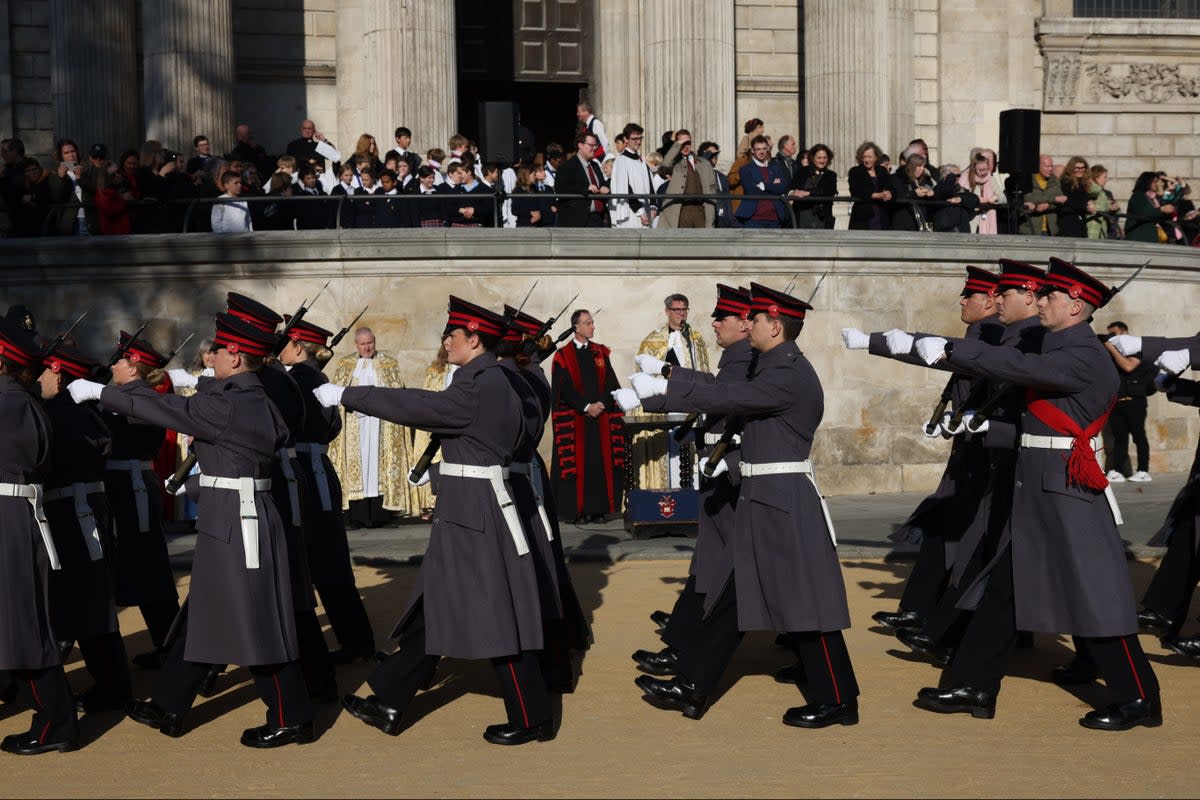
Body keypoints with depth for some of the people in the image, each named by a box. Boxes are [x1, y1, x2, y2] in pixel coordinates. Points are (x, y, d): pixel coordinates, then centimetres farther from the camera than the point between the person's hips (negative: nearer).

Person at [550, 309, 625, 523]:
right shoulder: (563, 355, 0)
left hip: (602, 417, 4)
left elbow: (611, 383, 7)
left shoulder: (601, 353, 12)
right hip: (574, 419, -4)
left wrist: (602, 404, -9)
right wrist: (586, 407, -13)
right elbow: (565, 388, -6)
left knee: (602, 462, 0)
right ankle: (578, 510, -1)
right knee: (578, 463, -5)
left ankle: (599, 509, 5)